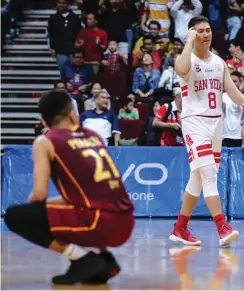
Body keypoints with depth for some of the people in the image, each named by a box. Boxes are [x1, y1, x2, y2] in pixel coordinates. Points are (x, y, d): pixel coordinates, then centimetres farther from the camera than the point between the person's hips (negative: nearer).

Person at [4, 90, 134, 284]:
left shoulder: (45, 142, 4)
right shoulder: (94, 136, 22)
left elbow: (39, 194, -4)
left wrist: (30, 208, 20)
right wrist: (53, 202, 36)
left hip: (99, 222, -7)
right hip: (125, 223, 7)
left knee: (15, 216, 2)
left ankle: (82, 258, -3)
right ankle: (102, 259, 14)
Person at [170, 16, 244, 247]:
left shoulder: (220, 62, 13)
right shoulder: (186, 59, -5)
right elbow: (182, 70, -30)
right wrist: (189, 41, -20)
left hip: (216, 122, 7)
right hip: (195, 122, -7)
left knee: (198, 177, 10)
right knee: (209, 174, -18)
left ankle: (180, 229, 19)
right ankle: (223, 229, -25)